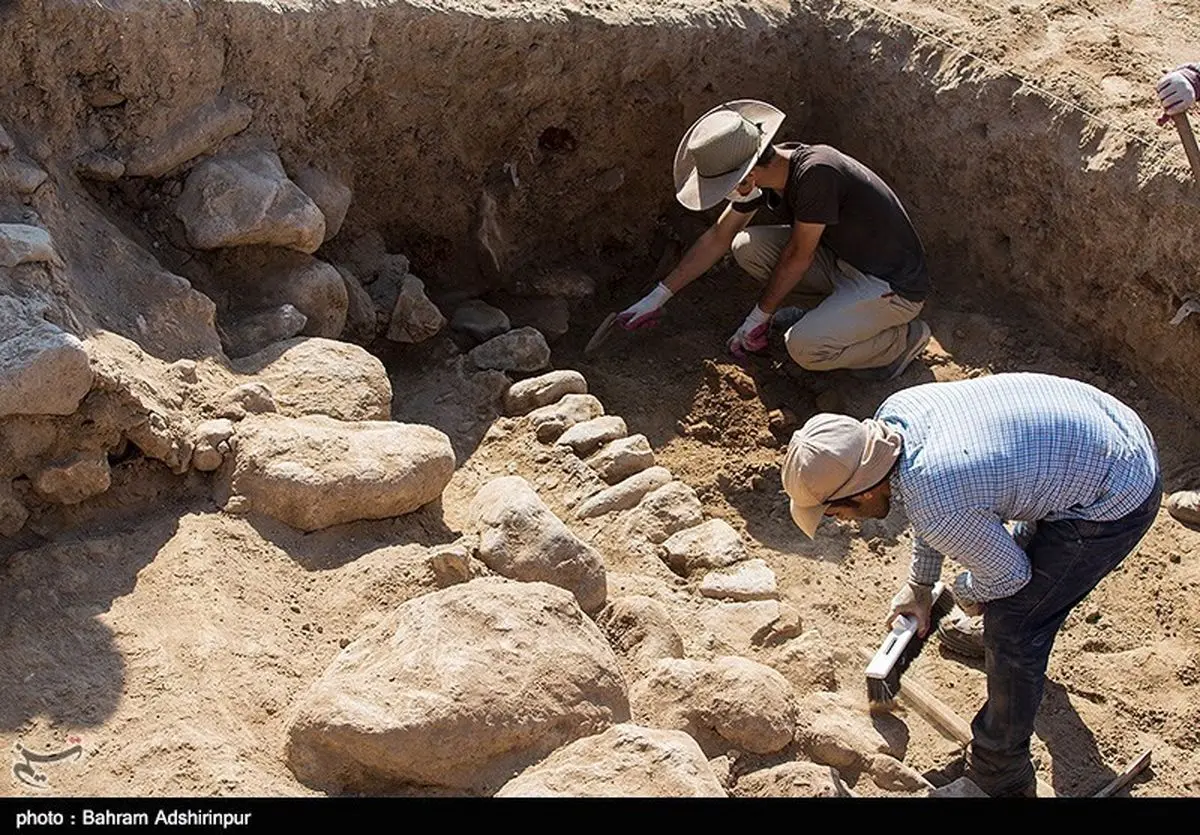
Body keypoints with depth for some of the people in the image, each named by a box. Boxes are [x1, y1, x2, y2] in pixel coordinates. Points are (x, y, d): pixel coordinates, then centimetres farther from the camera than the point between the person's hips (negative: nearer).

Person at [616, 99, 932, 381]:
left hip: (895, 286, -8)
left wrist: (759, 317, -7)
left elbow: (798, 256, -21)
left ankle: (905, 337, -3)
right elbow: (717, 237, 6)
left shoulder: (815, 173, -32)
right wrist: (657, 297, 8)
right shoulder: (764, 169, -6)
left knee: (804, 347, -27)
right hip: (844, 260, 8)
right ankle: (829, 314, 10)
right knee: (746, 247, -5)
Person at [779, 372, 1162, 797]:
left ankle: (1001, 775, 18)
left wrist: (967, 592, 10)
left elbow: (1008, 575, -13)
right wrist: (919, 584, 24)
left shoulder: (937, 512, -33)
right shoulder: (894, 412, -9)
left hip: (1116, 500, -8)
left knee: (1011, 626, 0)